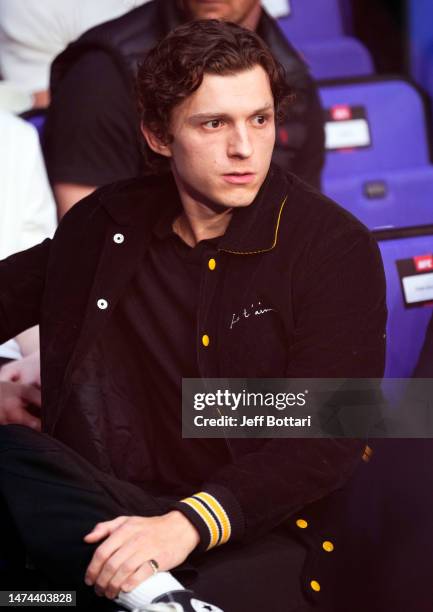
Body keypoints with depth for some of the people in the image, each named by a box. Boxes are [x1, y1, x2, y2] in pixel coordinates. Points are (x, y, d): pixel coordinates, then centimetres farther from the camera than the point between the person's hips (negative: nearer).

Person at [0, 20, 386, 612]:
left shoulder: (338, 248, -5)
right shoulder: (106, 225, 9)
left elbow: (328, 442, -13)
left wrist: (189, 524, -27)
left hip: (267, 528, -6)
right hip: (127, 508, 6)